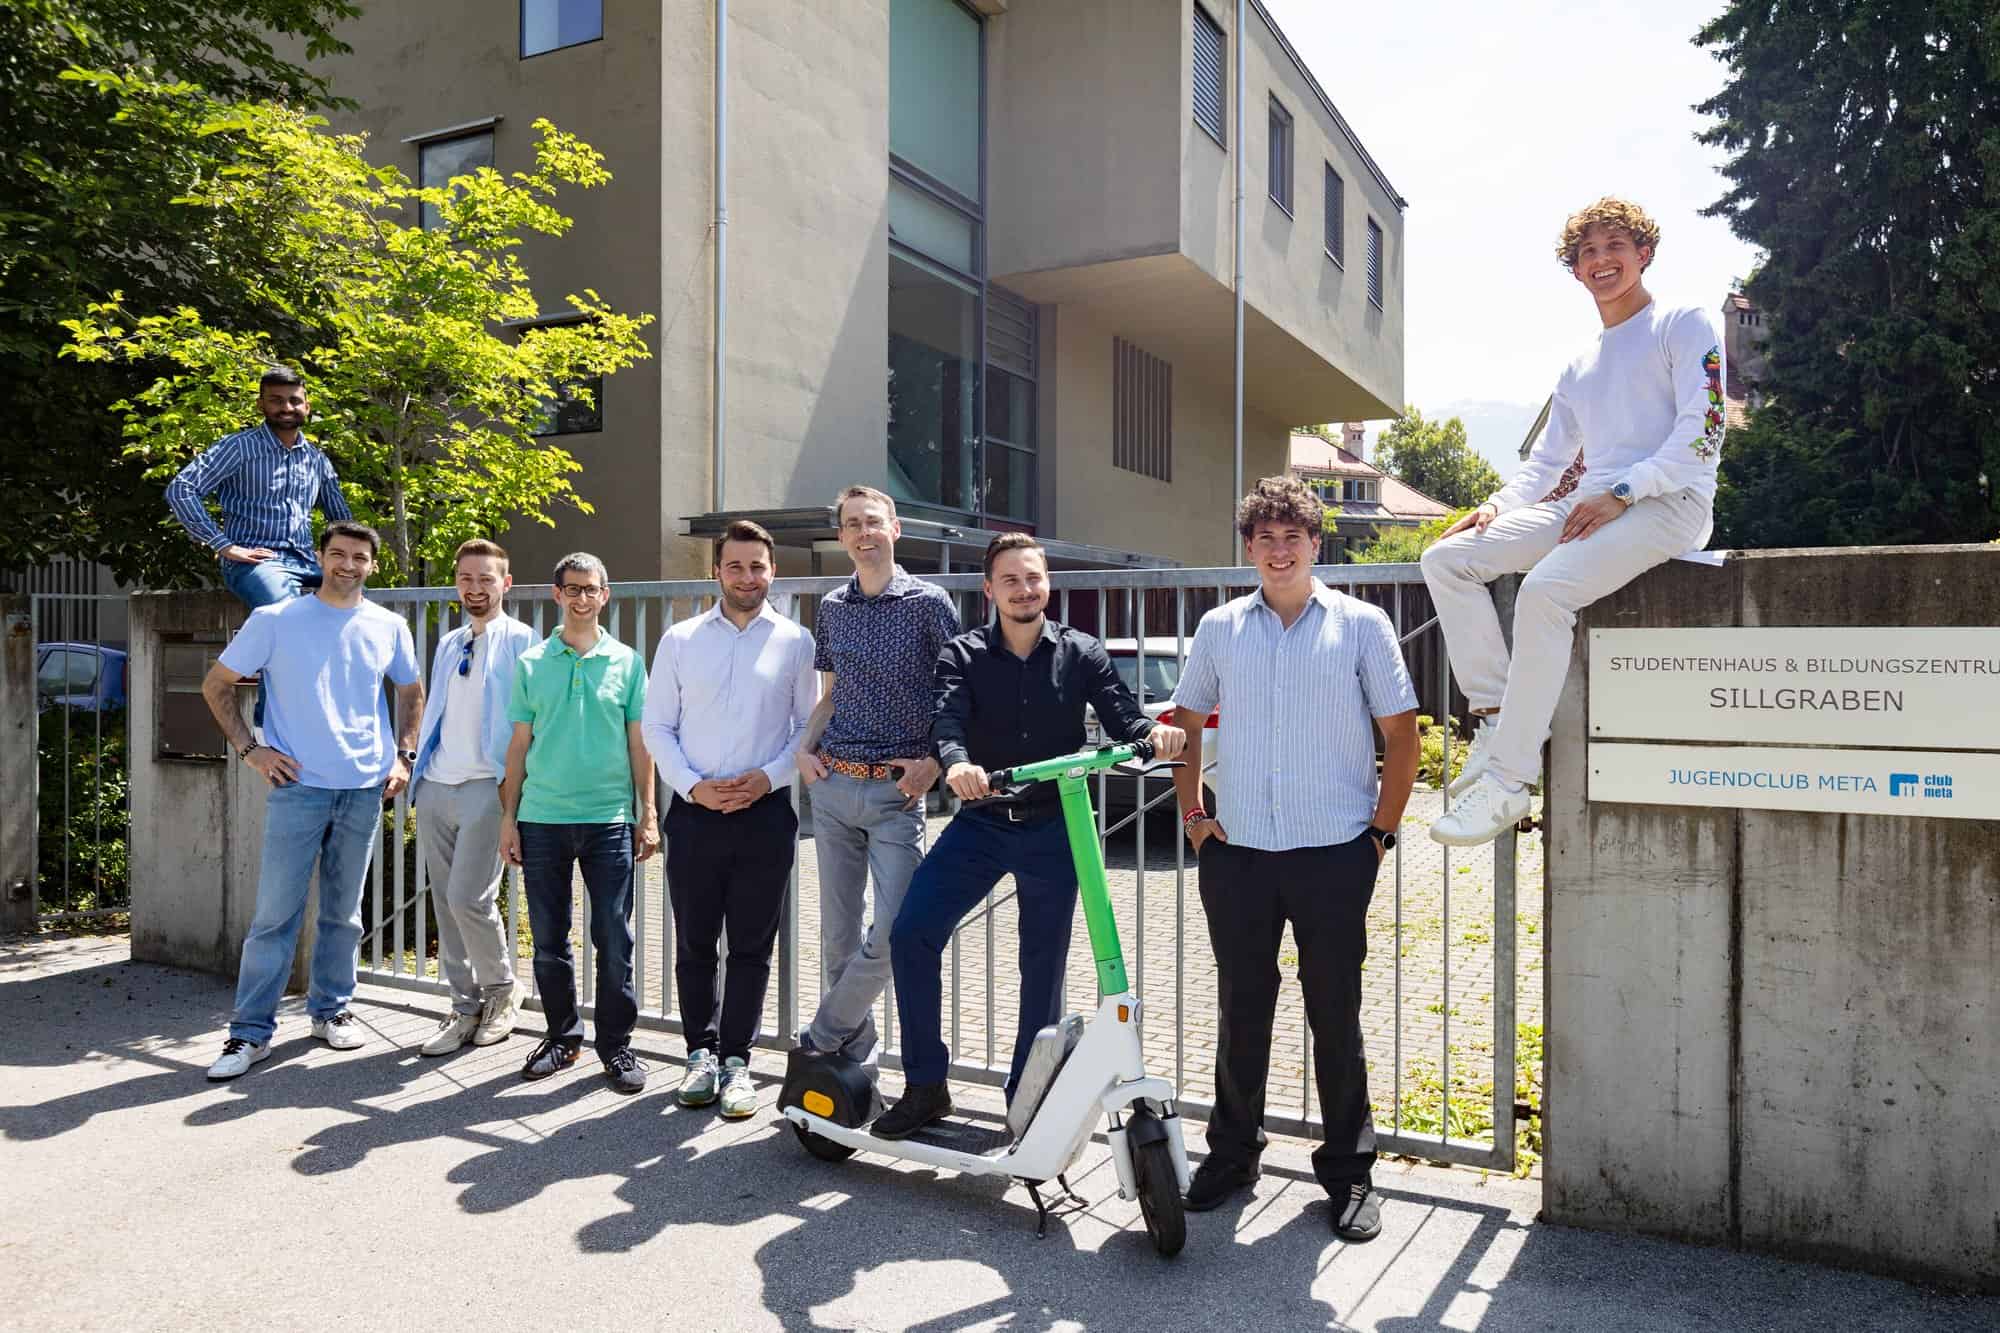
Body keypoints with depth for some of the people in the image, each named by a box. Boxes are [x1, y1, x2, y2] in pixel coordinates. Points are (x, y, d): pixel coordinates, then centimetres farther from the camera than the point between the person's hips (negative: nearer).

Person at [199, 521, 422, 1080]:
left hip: (365, 789, 3)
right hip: (297, 787, -2)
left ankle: (330, 1009, 26)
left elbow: (411, 692, 19)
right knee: (276, 913, -2)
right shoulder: (275, 621, -2)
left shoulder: (388, 627, 5)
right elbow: (216, 685, 5)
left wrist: (403, 756, 8)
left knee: (343, 912, 12)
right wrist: (250, 749, -3)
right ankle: (251, 1031, 9)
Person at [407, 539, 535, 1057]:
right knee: (446, 902, 8)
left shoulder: (521, 641, -3)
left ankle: (501, 991, 12)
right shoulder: (447, 645, 18)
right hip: (435, 786, 7)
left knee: (469, 898, -12)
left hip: (487, 786, -7)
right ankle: (465, 1005, 20)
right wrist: (418, 769, 16)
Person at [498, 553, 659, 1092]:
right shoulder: (532, 663, 6)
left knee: (614, 939, 1)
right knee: (549, 939, 9)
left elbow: (639, 743, 6)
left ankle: (616, 1044, 14)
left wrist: (648, 815, 2)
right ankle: (563, 1036, 25)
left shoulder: (626, 662, 5)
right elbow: (519, 743, 8)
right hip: (542, 819, 1)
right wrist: (508, 816, 4)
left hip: (610, 819, -1)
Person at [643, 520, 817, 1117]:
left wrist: (768, 777, -10)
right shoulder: (681, 639, 6)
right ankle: (702, 1053, 24)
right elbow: (657, 726, 6)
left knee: (752, 946, 5)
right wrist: (693, 786, -7)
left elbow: (810, 725, 5)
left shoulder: (795, 641, 3)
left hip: (765, 811, -1)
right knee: (694, 943, 9)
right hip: (694, 811, 1)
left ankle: (736, 1061, 16)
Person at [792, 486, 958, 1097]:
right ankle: (859, 1056, 23)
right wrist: (805, 749, 6)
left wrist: (933, 761, -12)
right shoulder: (832, 607, 12)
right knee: (839, 935, 8)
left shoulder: (928, 602, -2)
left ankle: (819, 1040, 10)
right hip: (833, 787, 4)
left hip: (897, 792, -4)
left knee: (889, 934, -10)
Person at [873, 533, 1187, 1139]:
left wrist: (1155, 732, -30)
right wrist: (956, 764, -38)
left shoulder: (1080, 653, 3)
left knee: (1044, 965, 6)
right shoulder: (963, 655, 0)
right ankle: (925, 1088, 5)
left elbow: (1120, 712, -7)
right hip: (980, 822, 1)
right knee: (911, 935, -10)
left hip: (1053, 829, 0)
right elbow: (947, 720, -16)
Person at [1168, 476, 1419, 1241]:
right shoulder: (1220, 628, 7)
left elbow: (1401, 734, 2)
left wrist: (1380, 830, -3)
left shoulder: (1360, 625, 1)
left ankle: (1348, 1171, 24)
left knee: (1335, 1014, 7)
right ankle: (1232, 1154, 29)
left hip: (1334, 854, -2)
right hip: (1236, 852, 2)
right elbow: (1183, 722, 16)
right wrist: (1192, 815, 8)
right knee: (1241, 1009, 12)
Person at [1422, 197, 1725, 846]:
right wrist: (1497, 505, 6)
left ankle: (1508, 781, -32)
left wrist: (1620, 494, -18)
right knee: (1447, 559, -9)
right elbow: (1547, 461, 26)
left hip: (1668, 503, -7)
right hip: (1585, 505, 8)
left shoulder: (1685, 324, 6)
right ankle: (1497, 715, -12)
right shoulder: (1581, 366, 26)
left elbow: (1702, 432, -7)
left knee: (1544, 589, -35)